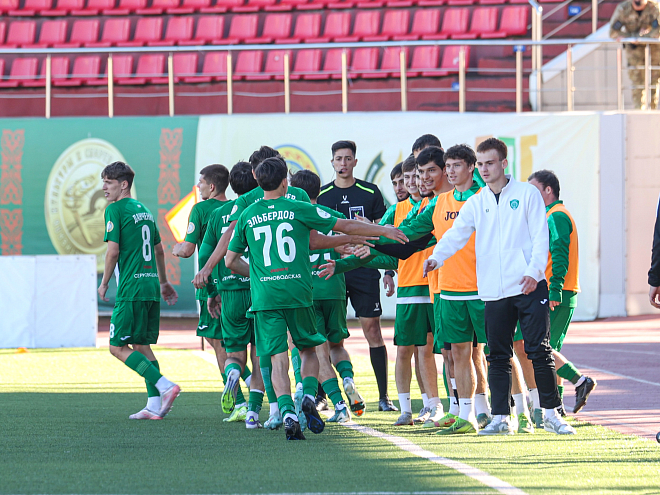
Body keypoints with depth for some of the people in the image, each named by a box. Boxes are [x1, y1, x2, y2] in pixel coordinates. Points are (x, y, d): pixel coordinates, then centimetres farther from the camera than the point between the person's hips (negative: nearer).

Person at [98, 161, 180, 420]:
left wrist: (104, 283, -1)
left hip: (131, 289, -8)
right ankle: (154, 405, 6)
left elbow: (113, 251, -13)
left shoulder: (115, 210, -7)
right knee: (142, 345, 13)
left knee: (118, 347, -5)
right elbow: (159, 250, 25)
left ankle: (165, 386, -18)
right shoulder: (144, 210, 17)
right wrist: (164, 282, 35)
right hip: (151, 287, 8)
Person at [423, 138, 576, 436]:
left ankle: (551, 414, 3)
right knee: (498, 356, 4)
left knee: (539, 350, -4)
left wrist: (534, 270, -16)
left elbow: (540, 236, -2)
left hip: (530, 287, -3)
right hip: (494, 290, 3)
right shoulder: (475, 203, 12)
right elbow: (457, 234, 0)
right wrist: (436, 257, -20)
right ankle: (501, 418, 7)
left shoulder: (527, 194, 4)